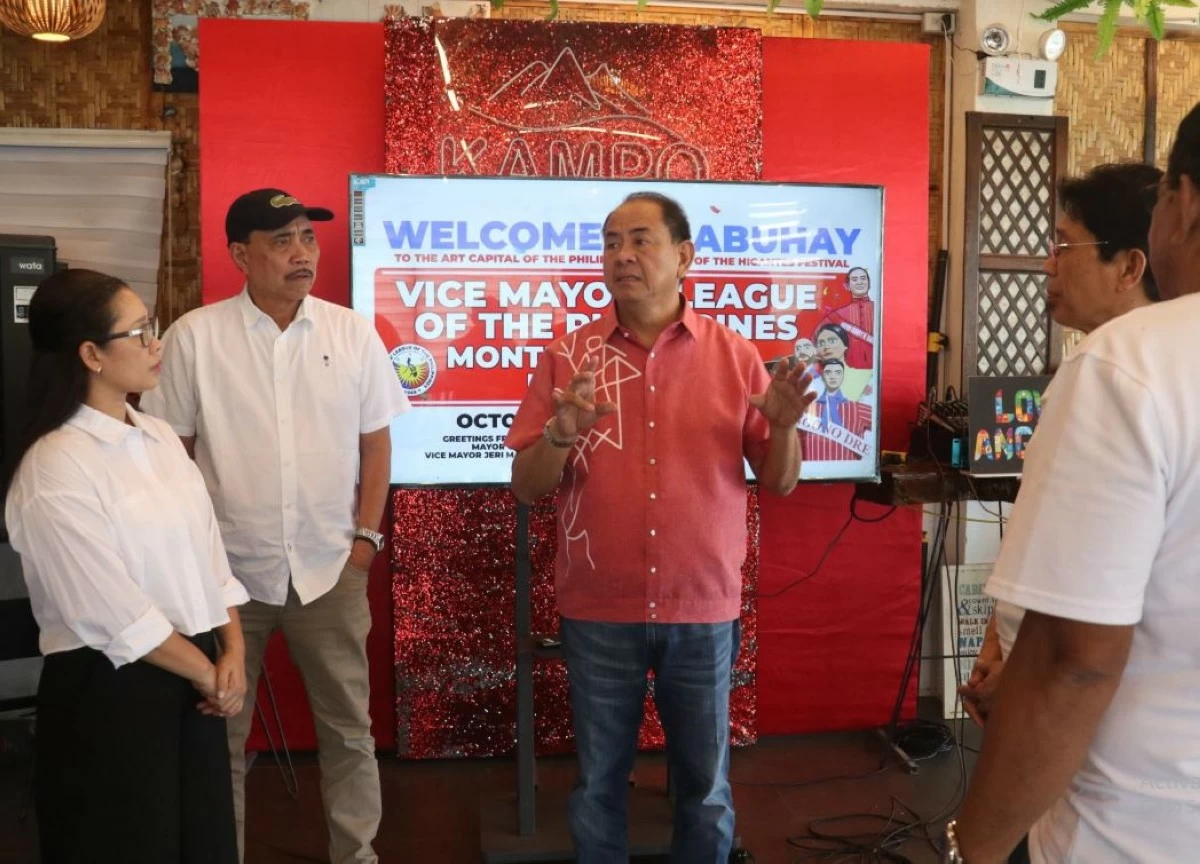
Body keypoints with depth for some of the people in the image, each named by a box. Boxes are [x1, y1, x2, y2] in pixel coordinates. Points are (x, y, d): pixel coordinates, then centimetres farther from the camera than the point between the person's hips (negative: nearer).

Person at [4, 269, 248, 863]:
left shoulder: (160, 437, 7)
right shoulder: (55, 469, -16)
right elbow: (113, 610, -18)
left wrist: (231, 654, -3)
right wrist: (208, 675, -9)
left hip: (192, 676, 7)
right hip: (110, 690, -7)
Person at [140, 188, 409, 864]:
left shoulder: (353, 332, 0)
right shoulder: (195, 335, -4)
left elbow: (376, 441, 5)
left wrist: (366, 535, 0)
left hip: (330, 567, 1)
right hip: (226, 567, -1)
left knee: (348, 726, 12)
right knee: (219, 731, 13)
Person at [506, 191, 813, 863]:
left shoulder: (735, 355, -1)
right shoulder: (568, 356, -1)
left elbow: (779, 483, 2)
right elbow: (526, 487, -2)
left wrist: (784, 427, -18)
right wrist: (560, 436, -22)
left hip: (704, 612, 0)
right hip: (598, 613, 0)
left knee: (705, 786, 15)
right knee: (599, 782, 15)